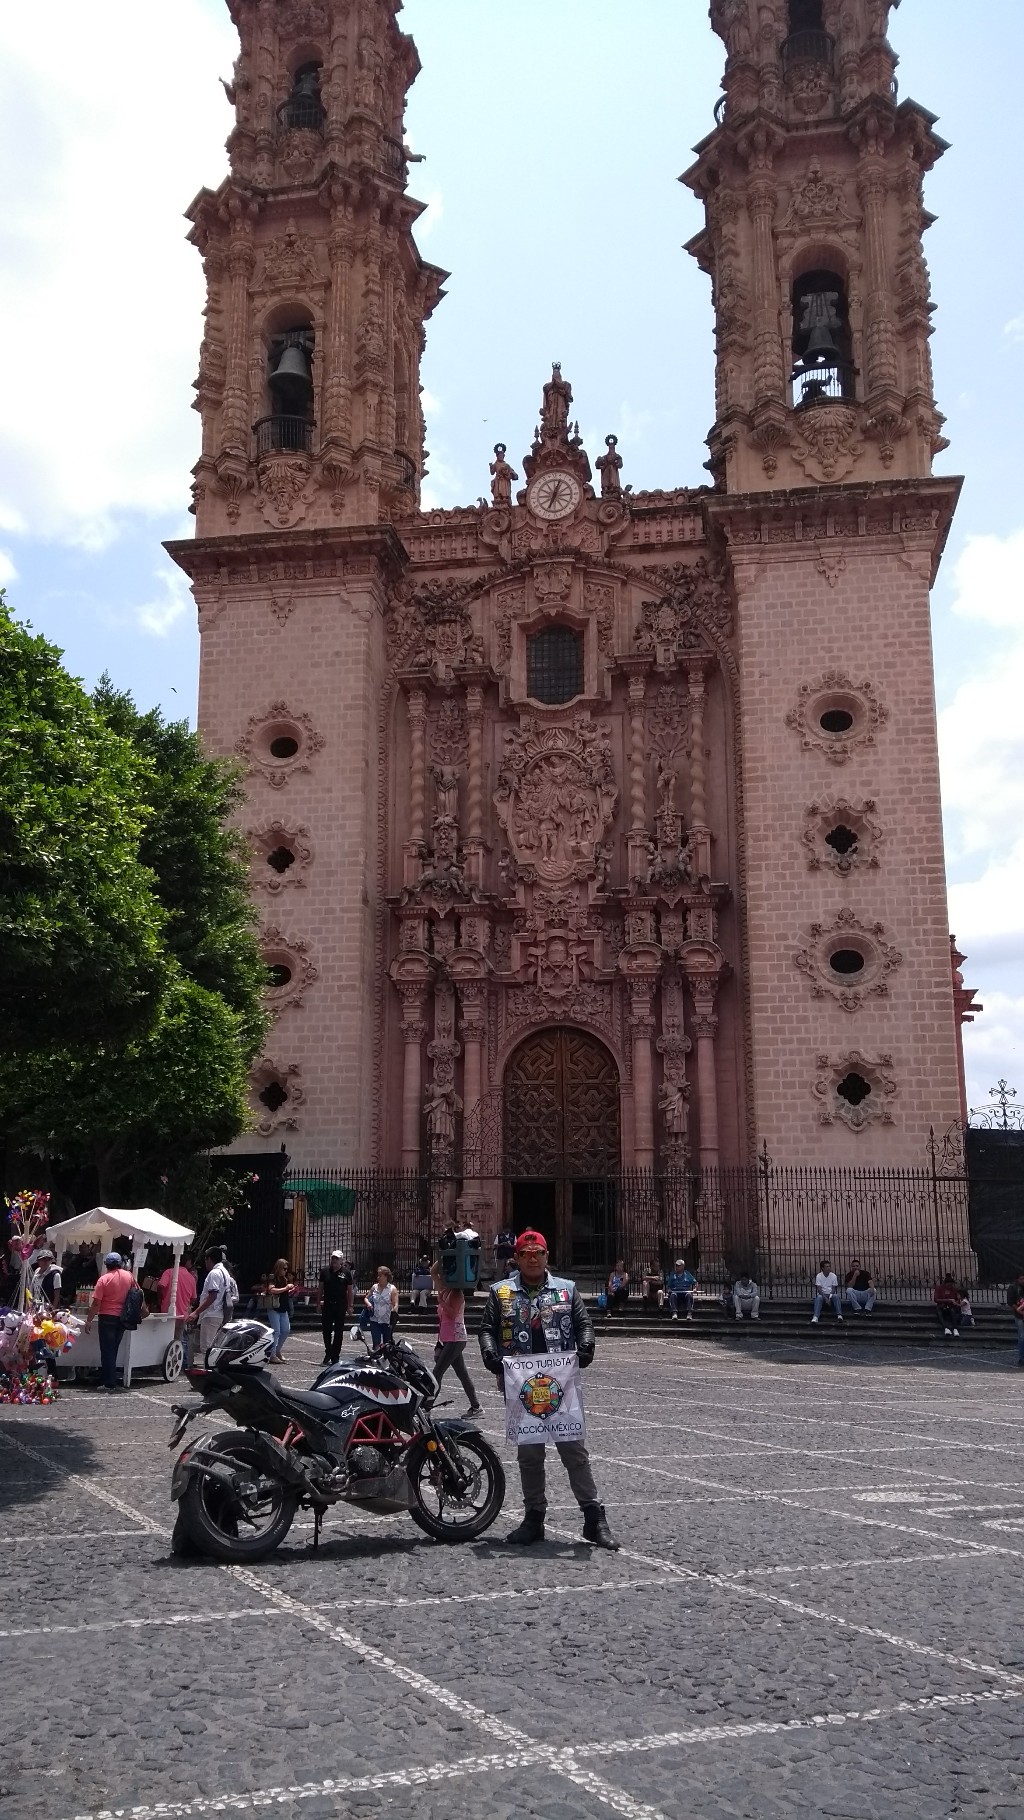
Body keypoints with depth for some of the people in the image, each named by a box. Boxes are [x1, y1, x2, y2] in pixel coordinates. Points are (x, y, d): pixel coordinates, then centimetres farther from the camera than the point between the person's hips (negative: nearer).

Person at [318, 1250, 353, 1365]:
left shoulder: (346, 1273, 0)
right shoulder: (325, 1272, 5)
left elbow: (349, 1290, 3)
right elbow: (320, 1288, 10)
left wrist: (350, 1306, 0)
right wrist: (319, 1302, 4)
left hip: (340, 1306, -1)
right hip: (327, 1305, 2)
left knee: (338, 1332, 3)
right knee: (326, 1330, 2)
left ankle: (335, 1356, 10)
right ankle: (328, 1353, 15)